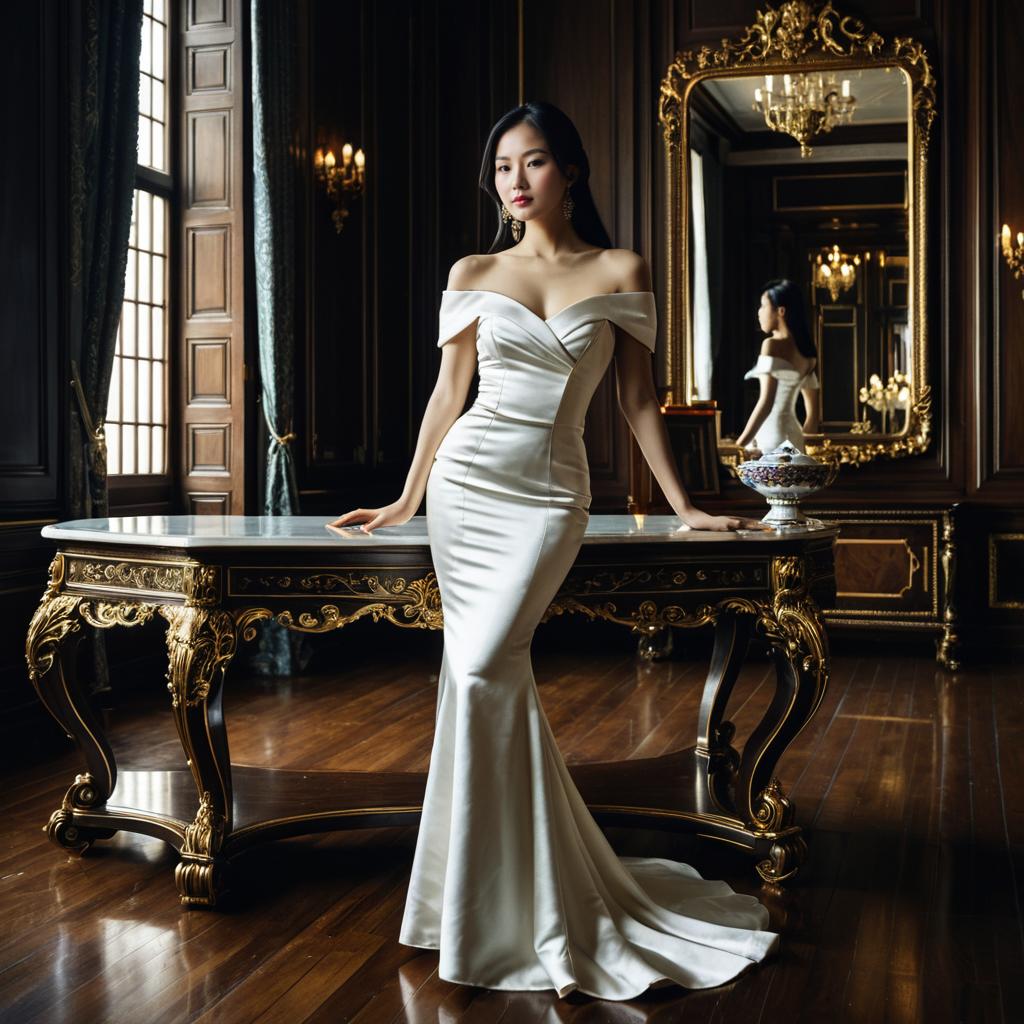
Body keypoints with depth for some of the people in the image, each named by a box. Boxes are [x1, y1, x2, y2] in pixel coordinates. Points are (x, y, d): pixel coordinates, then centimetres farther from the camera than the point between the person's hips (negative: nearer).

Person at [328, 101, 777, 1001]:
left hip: (551, 494, -2)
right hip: (467, 481, 3)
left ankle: (514, 904, -3)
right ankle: (520, 895, 13)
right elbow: (448, 394, 14)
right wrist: (404, 501, 14)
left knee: (483, 670, -17)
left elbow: (640, 398, 8)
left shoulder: (621, 274, 5)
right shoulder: (474, 275, 9)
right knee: (495, 675, -1)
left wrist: (684, 505, 5)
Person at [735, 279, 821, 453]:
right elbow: (814, 414, 18)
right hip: (792, 436, 8)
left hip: (771, 436, -8)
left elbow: (766, 403, -19)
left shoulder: (773, 345, -9)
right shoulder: (806, 352, 15)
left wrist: (740, 445, -19)